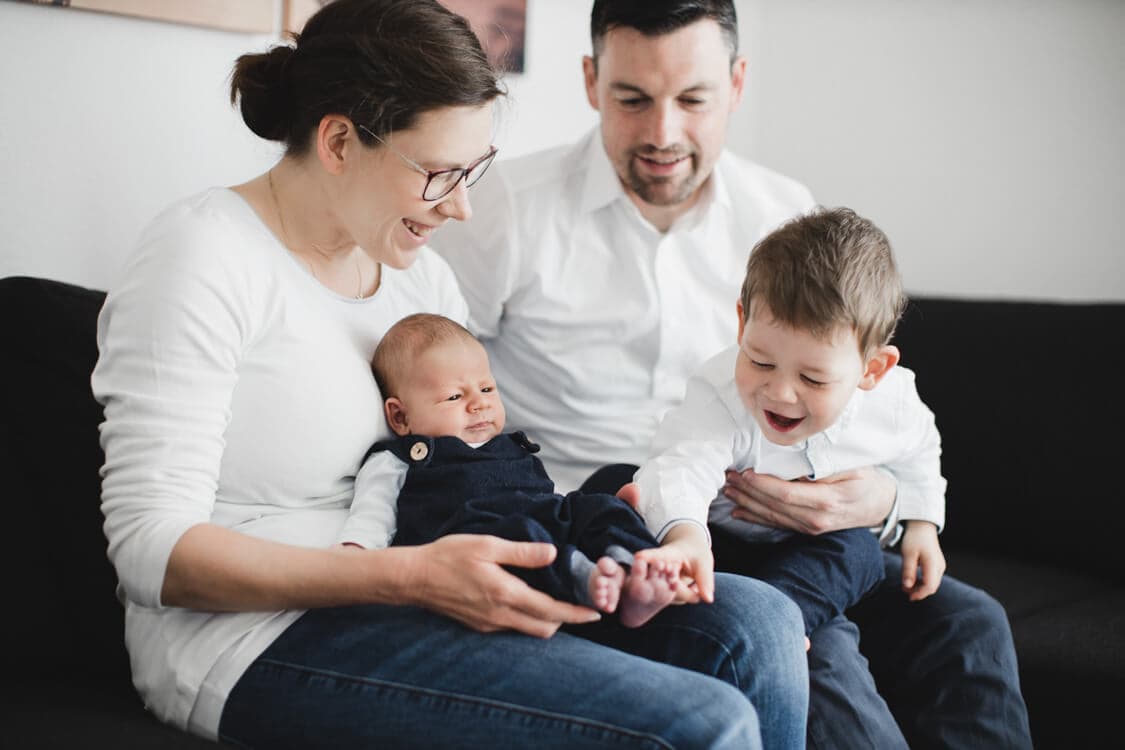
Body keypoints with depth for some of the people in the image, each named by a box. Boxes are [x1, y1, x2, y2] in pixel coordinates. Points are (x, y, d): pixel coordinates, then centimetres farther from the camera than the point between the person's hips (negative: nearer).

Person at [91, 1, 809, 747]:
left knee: (756, 624, -8)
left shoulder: (423, 276, 12)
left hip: (398, 600, 8)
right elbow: (153, 551, -18)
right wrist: (410, 574, -26)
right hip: (254, 640, -8)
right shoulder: (203, 258, -12)